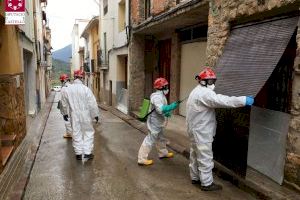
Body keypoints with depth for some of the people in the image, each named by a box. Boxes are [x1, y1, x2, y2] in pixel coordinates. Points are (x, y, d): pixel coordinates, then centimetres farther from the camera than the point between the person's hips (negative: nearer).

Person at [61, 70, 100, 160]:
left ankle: (78, 154, 19)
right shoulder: (86, 89, -13)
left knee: (76, 133, 12)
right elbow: (92, 103, -11)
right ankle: (87, 153, 10)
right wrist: (95, 114, -1)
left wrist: (65, 113, 24)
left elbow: (64, 103, 10)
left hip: (74, 115, 3)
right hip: (85, 115, -3)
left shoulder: (68, 89, -1)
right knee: (88, 132, 10)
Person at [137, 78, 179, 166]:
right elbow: (160, 109, -36)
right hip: (155, 123, -11)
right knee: (150, 139, -5)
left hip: (158, 122, 11)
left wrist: (166, 113, -3)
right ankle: (142, 159, 2)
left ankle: (163, 153, 43)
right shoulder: (157, 96, -24)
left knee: (161, 138, 25)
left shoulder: (161, 95, 10)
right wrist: (171, 106, -33)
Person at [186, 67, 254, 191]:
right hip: (201, 131, -11)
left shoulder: (197, 91, 15)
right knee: (205, 157, -1)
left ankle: (195, 177, 32)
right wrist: (244, 100, -30)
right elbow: (222, 100, -31)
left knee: (195, 154, 19)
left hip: (196, 129, 11)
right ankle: (206, 183, 10)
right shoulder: (204, 93, -21)